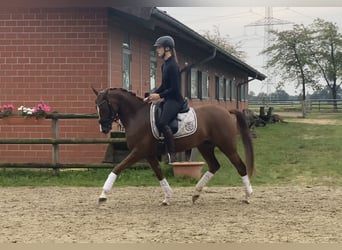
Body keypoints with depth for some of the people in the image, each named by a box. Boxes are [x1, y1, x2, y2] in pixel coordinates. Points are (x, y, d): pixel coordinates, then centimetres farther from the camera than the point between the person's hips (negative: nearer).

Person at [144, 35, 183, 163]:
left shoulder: (172, 66, -15)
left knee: (162, 123, -29)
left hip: (175, 100, -11)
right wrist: (151, 96, 11)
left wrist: (160, 96, -19)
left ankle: (172, 154, -27)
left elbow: (174, 88, -19)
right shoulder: (165, 65, 14)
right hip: (168, 99, 11)